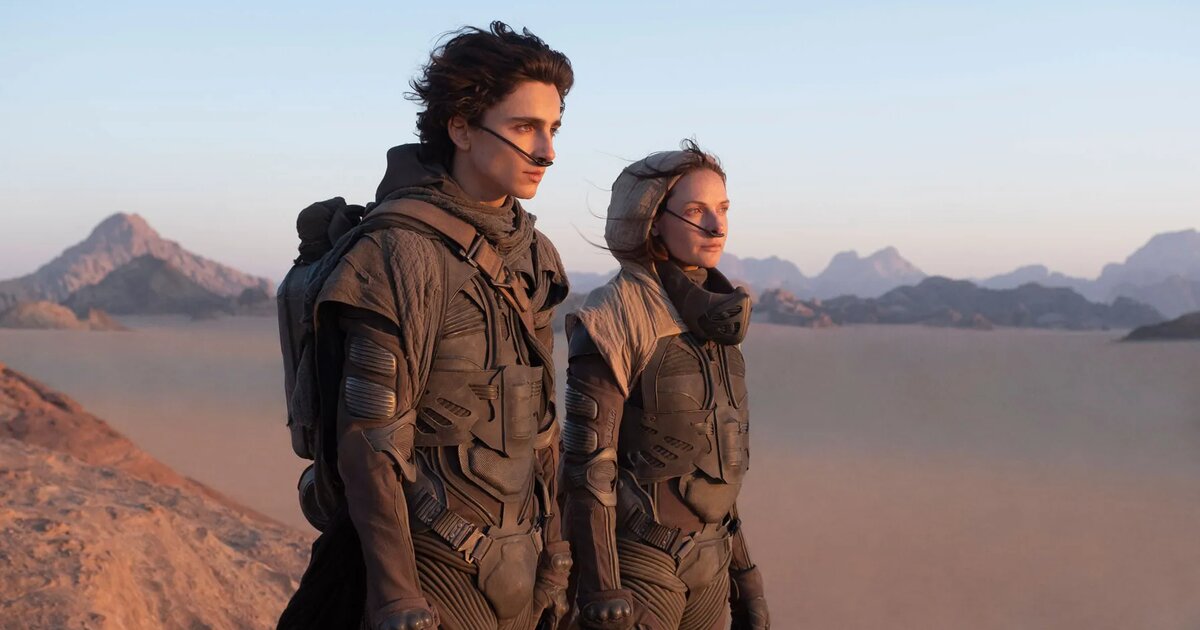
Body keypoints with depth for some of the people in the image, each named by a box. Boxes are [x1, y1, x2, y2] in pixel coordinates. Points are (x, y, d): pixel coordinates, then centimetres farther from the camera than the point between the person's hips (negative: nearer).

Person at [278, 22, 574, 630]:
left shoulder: (530, 254, 7)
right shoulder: (401, 250, -17)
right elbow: (372, 444, -19)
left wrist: (553, 555, 13)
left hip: (515, 570, 7)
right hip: (440, 572, -7)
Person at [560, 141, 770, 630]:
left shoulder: (712, 318, 9)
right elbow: (588, 463, -16)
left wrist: (743, 573, 15)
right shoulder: (616, 317, -14)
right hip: (637, 559, -7)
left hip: (707, 564, 7)